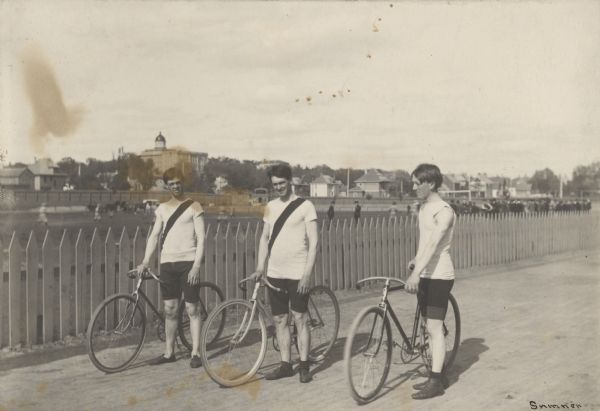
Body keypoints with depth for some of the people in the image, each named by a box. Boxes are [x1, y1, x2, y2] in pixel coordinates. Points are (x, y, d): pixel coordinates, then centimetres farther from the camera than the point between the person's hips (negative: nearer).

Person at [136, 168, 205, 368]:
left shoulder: (194, 207, -1)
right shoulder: (162, 208, 12)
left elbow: (201, 239, -5)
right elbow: (154, 235, 9)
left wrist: (196, 266, -14)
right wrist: (145, 262, -2)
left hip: (188, 262, -4)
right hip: (167, 263, 4)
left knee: (192, 309, 0)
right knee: (169, 310, 9)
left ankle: (195, 353, 6)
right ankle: (168, 353, 17)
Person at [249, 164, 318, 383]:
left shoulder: (305, 206, -5)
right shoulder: (271, 207, 11)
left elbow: (313, 241, -8)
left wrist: (307, 274, -14)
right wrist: (259, 267, 7)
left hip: (297, 274, -5)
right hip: (275, 274, 5)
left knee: (300, 319, 0)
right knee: (280, 320, 9)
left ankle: (304, 365, 10)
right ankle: (285, 365, 18)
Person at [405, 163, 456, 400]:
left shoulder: (443, 211, -16)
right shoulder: (423, 208, 12)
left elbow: (434, 244, -28)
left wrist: (416, 273, -36)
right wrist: (415, 261, 17)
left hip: (439, 276, -9)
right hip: (424, 275, 9)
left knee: (435, 328, -6)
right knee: (430, 327, 13)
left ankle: (436, 382, 1)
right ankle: (439, 374, 23)